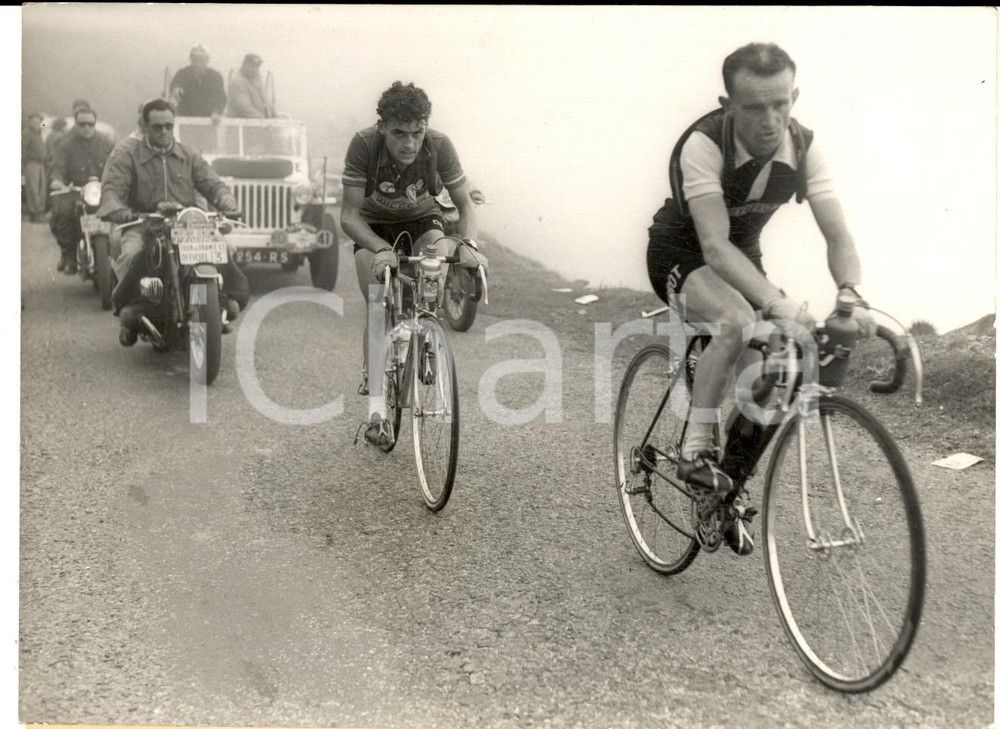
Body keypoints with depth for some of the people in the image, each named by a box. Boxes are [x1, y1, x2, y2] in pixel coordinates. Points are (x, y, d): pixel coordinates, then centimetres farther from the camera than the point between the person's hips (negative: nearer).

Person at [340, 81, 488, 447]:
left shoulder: (439, 146, -27)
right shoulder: (364, 145, -30)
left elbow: (465, 204, -19)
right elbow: (349, 215, -28)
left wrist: (468, 244, -39)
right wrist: (381, 249, -47)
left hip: (420, 220, 1)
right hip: (373, 227, -1)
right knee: (378, 307, -19)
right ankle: (377, 407, -12)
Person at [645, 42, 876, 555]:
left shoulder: (803, 148, -16)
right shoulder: (704, 144, -30)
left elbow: (838, 235, -20)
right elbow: (715, 246, -39)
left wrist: (850, 295, -41)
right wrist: (778, 304, -52)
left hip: (743, 256, 6)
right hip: (681, 253, -5)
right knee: (737, 321, -37)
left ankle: (727, 494, 19)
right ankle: (696, 451, -22)